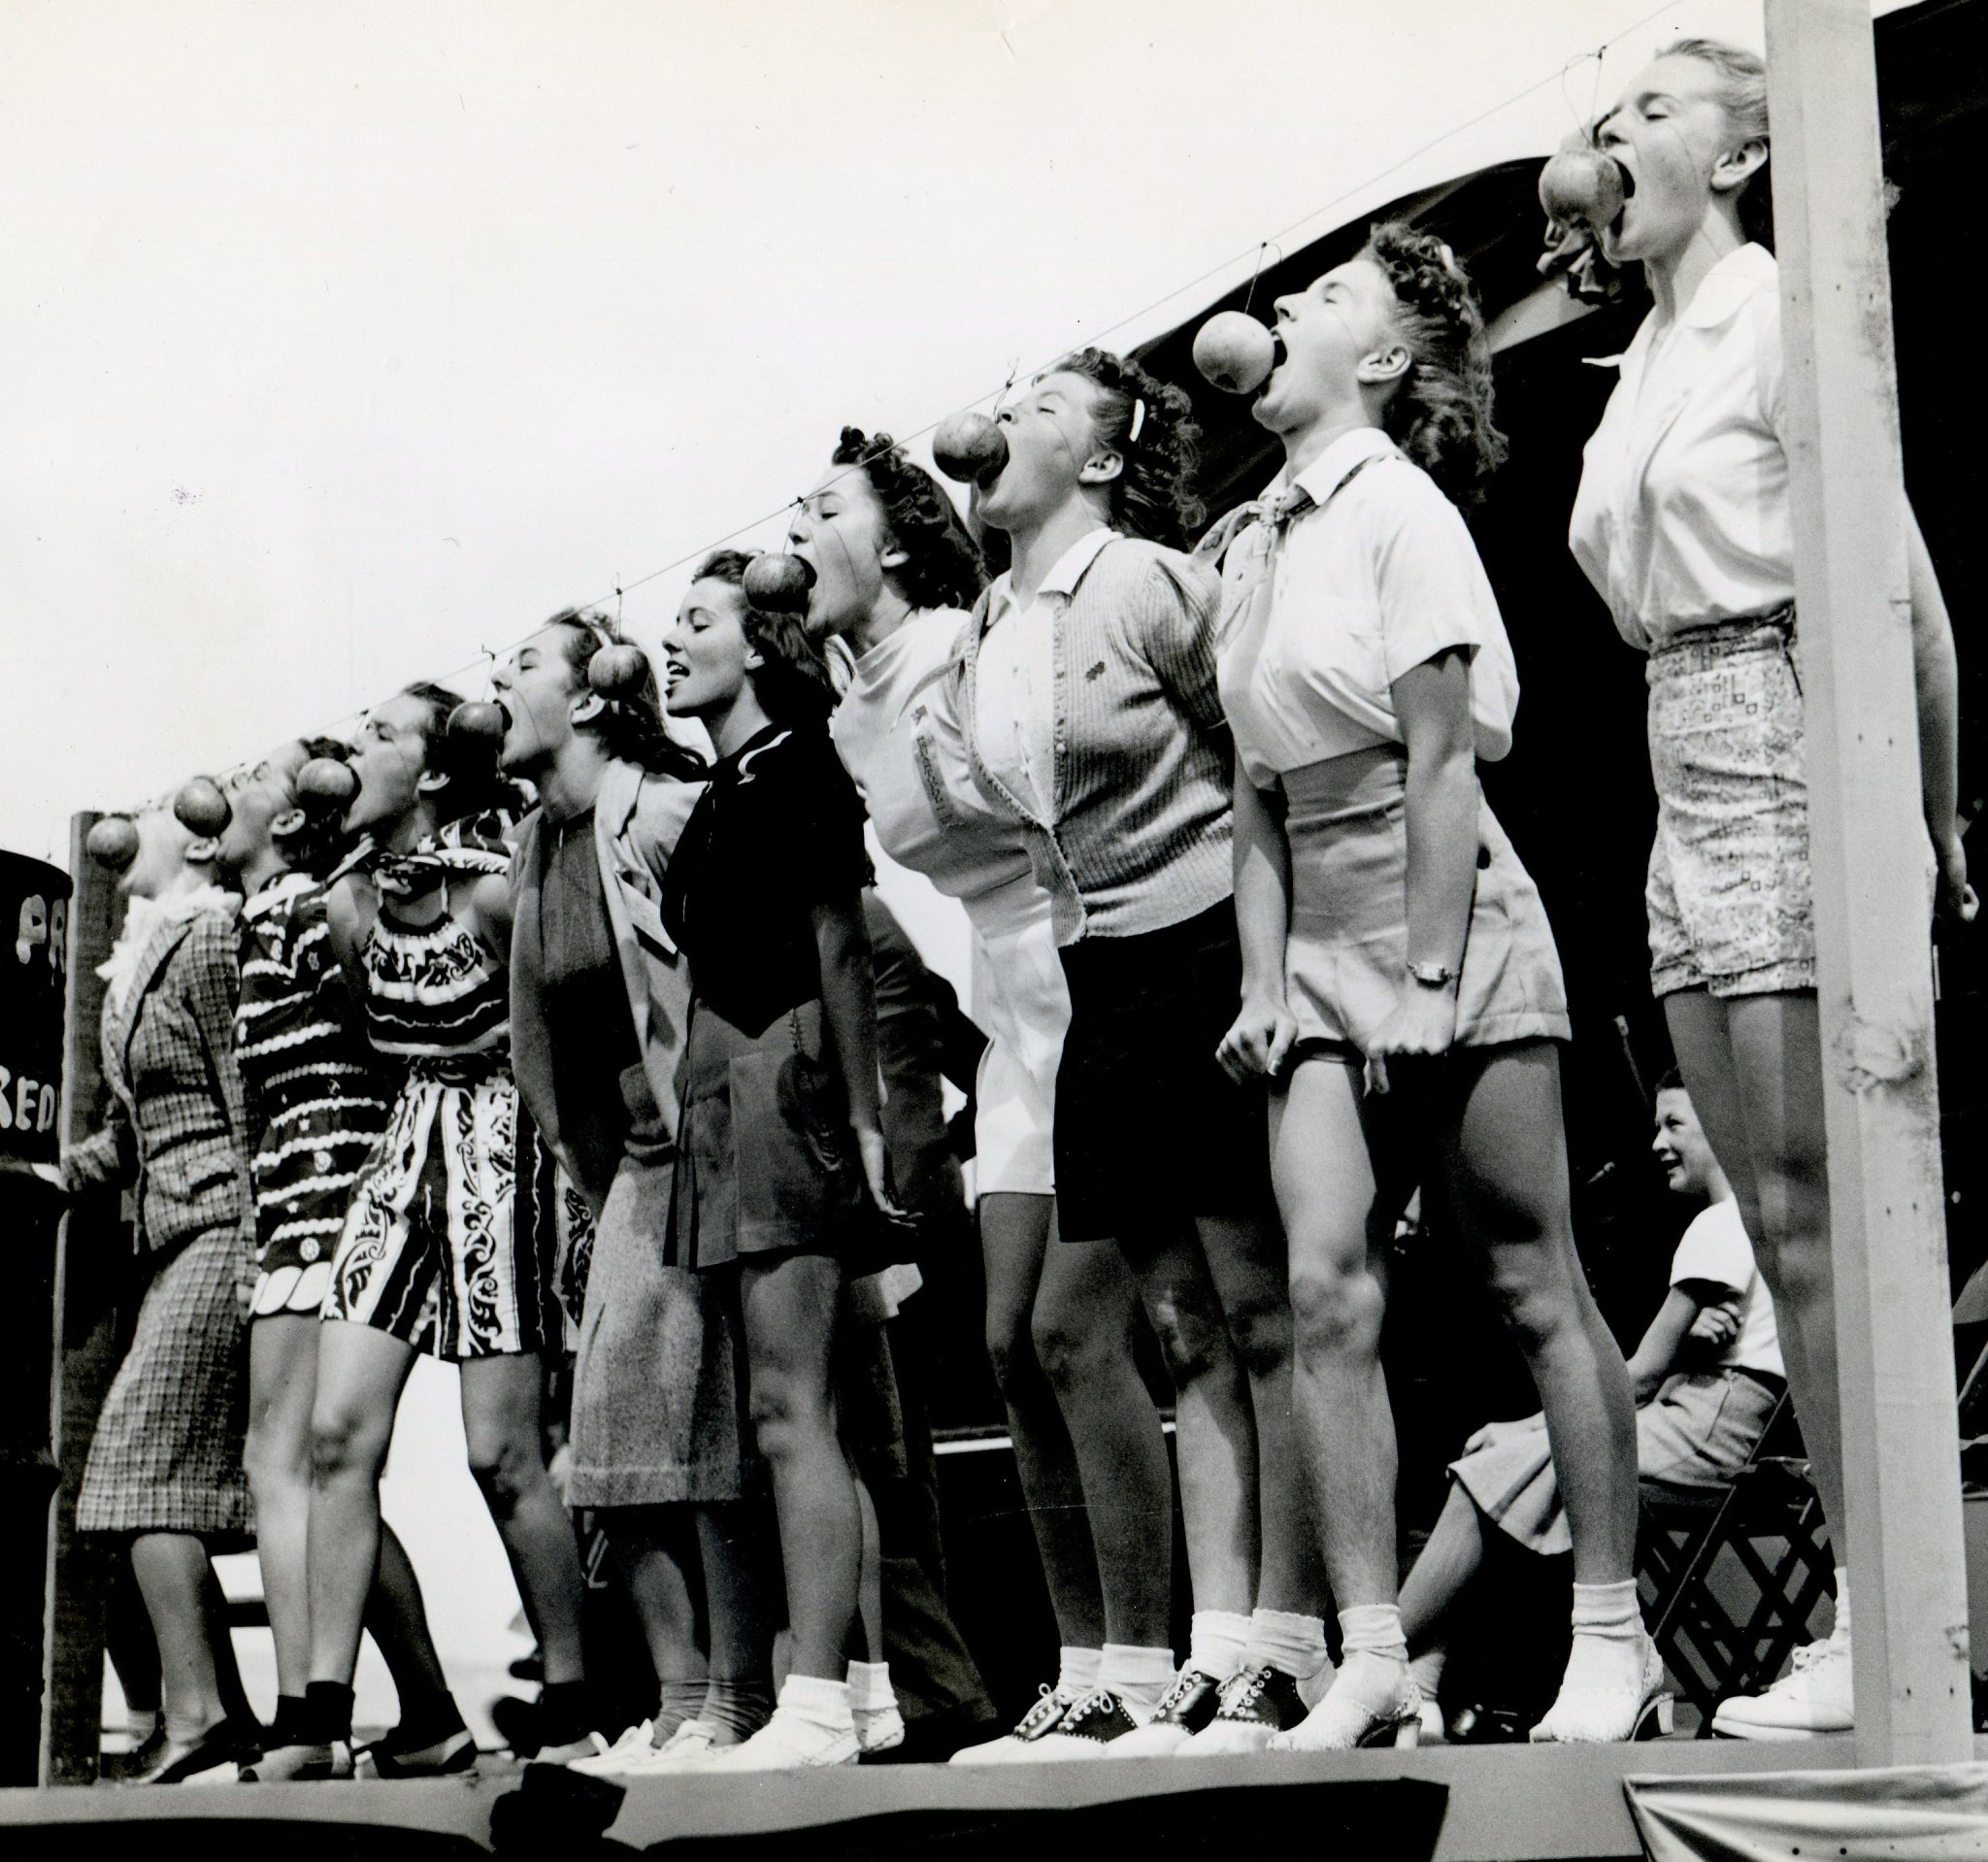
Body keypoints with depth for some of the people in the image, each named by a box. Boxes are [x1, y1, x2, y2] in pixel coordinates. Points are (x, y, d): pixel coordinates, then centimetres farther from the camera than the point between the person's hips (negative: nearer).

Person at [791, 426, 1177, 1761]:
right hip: (1017, 1014, 8)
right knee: (1016, 1341, 4)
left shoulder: (972, 655, -13)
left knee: (1074, 1328, -13)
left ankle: (1145, 1670, -8)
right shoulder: (855, 723, 12)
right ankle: (1084, 1672, 9)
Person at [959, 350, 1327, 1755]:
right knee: (1186, 1324, 7)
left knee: (1260, 1304, -4)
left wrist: (1271, 960, -11)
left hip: (1210, 947, -7)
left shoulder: (1151, 586, -8)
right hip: (1102, 980, 8)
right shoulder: (983, 637, 13)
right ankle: (1215, 1647, 9)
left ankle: (1284, 1649, -2)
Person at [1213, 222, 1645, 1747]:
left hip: (1452, 928, -6)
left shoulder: (1399, 507, -7)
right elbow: (1262, 796, 13)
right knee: (1327, 1290, -7)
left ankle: (1613, 1638, 10)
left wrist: (1428, 980, -17)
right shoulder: (1255, 546, 14)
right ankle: (1373, 1664, -6)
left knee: (1536, 1291, 0)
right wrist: (1264, 981, 5)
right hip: (1324, 948, 6)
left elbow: (1444, 764, -13)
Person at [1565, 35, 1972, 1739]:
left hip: (1788, 746, -8)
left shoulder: (1778, 309, -6)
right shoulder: (1652, 353, 18)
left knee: (1812, 1212, -9)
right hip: (1686, 768, 8)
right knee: (1781, 1221, 6)